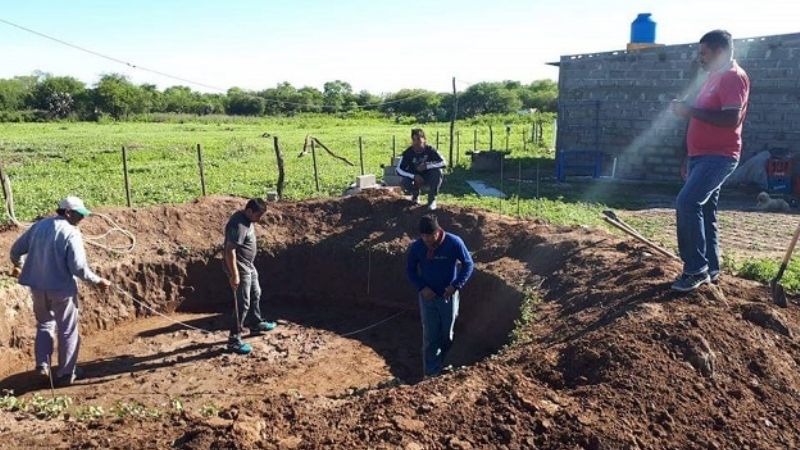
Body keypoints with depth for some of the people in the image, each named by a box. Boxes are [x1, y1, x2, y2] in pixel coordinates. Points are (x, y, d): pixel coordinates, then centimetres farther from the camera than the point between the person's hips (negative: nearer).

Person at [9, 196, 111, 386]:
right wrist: (98, 281, -9)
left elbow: (16, 250, 13)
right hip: (62, 289, -6)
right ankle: (66, 373, 16)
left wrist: (18, 267, 32)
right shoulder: (71, 233, -17)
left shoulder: (38, 226, 4)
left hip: (38, 287, 6)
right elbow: (78, 268, -23)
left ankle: (42, 364, 19)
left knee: (44, 325, 26)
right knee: (68, 331, 9)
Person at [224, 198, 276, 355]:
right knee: (243, 304, -5)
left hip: (249, 266, 10)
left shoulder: (247, 219, 4)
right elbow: (230, 251, -30)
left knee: (255, 294, 24)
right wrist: (234, 275, -31)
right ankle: (234, 340, 3)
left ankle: (256, 324, 44)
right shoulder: (238, 225, -27)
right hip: (240, 269, -10)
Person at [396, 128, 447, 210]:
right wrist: (414, 176, -33)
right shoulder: (408, 152, -17)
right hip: (415, 178, 0)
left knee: (437, 171, -31)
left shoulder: (430, 150, -18)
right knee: (405, 183, -31)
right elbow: (399, 170, -20)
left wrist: (427, 166, -36)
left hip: (429, 178, 0)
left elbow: (443, 163, -25)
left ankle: (432, 199, -11)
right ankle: (415, 194, 9)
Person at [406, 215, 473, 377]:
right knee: (430, 337, 2)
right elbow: (410, 270, 1)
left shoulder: (454, 242, -19)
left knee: (447, 335, 14)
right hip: (427, 297, 1)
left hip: (448, 296, 0)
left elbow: (468, 264, -8)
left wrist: (456, 285, -18)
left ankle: (443, 363, 39)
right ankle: (431, 373, 13)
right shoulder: (416, 247, -13)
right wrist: (421, 287, -14)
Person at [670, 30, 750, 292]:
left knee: (687, 202, -23)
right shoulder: (715, 76, 19)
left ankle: (696, 269, -16)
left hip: (719, 156, -10)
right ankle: (710, 269, 20)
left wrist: (691, 111, -20)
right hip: (702, 156, 10)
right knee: (704, 212, 11)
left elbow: (731, 119, -24)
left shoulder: (734, 76, -12)